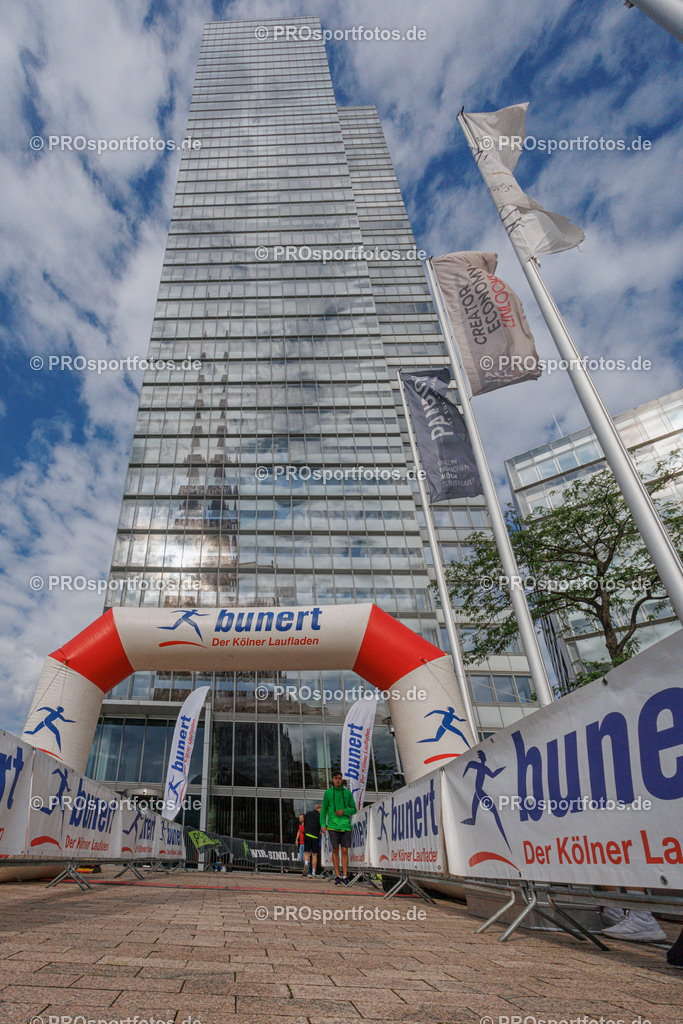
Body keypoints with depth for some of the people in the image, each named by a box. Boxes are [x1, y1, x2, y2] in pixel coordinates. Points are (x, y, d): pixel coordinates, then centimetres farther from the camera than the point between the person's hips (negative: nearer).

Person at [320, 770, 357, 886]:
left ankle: (345, 877, 5)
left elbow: (354, 809, 9)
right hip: (333, 826, -1)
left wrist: (344, 811, -8)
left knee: (345, 850, -2)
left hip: (345, 826, 1)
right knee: (335, 850, 0)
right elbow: (323, 810, 9)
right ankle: (337, 876, 11)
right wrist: (322, 824, -2)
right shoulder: (328, 793, 5)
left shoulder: (347, 793, 7)